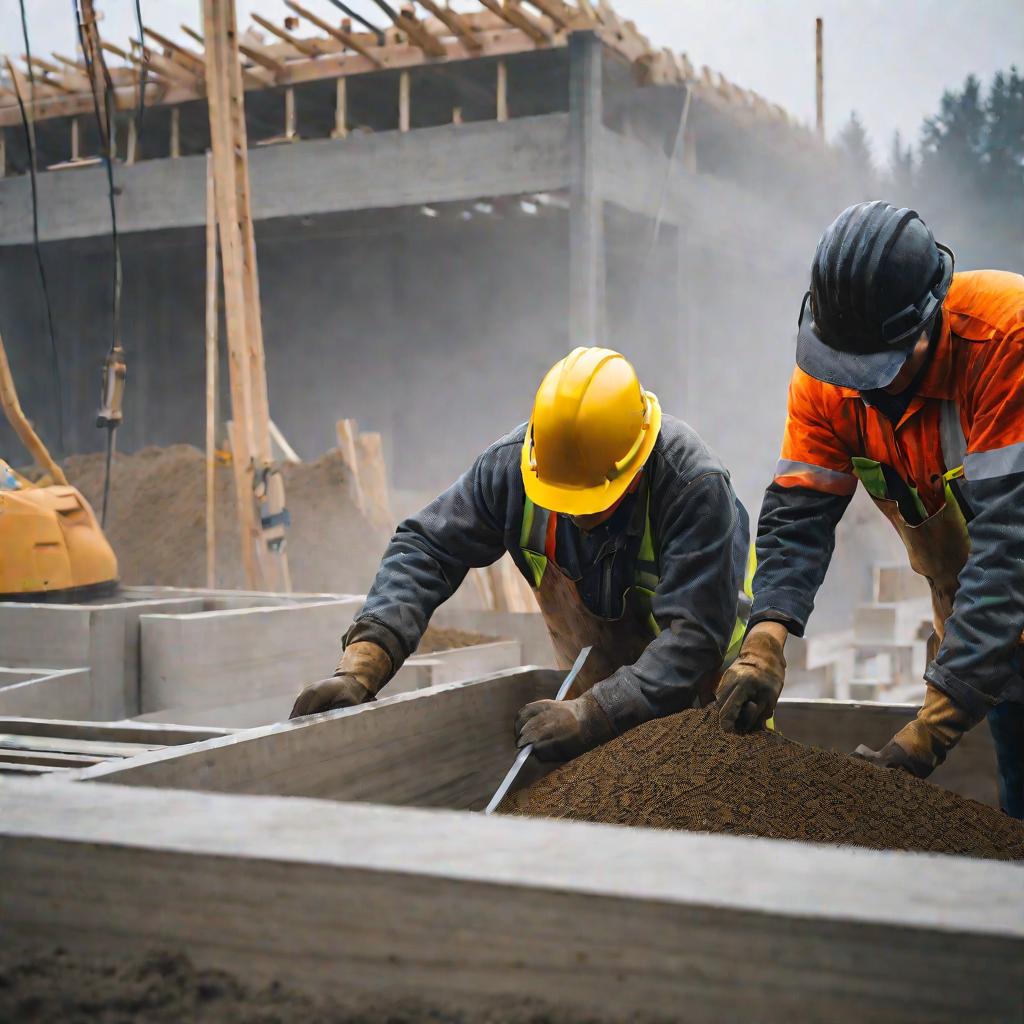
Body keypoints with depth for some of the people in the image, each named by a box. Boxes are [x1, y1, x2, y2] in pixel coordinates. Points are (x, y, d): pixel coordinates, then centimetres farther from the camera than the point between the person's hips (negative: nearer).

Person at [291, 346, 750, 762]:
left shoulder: (696, 484, -32)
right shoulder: (512, 463, -21)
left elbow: (694, 635, -36)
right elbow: (426, 548, -17)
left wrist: (590, 715, -47)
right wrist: (361, 665, -31)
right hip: (591, 684, 3)